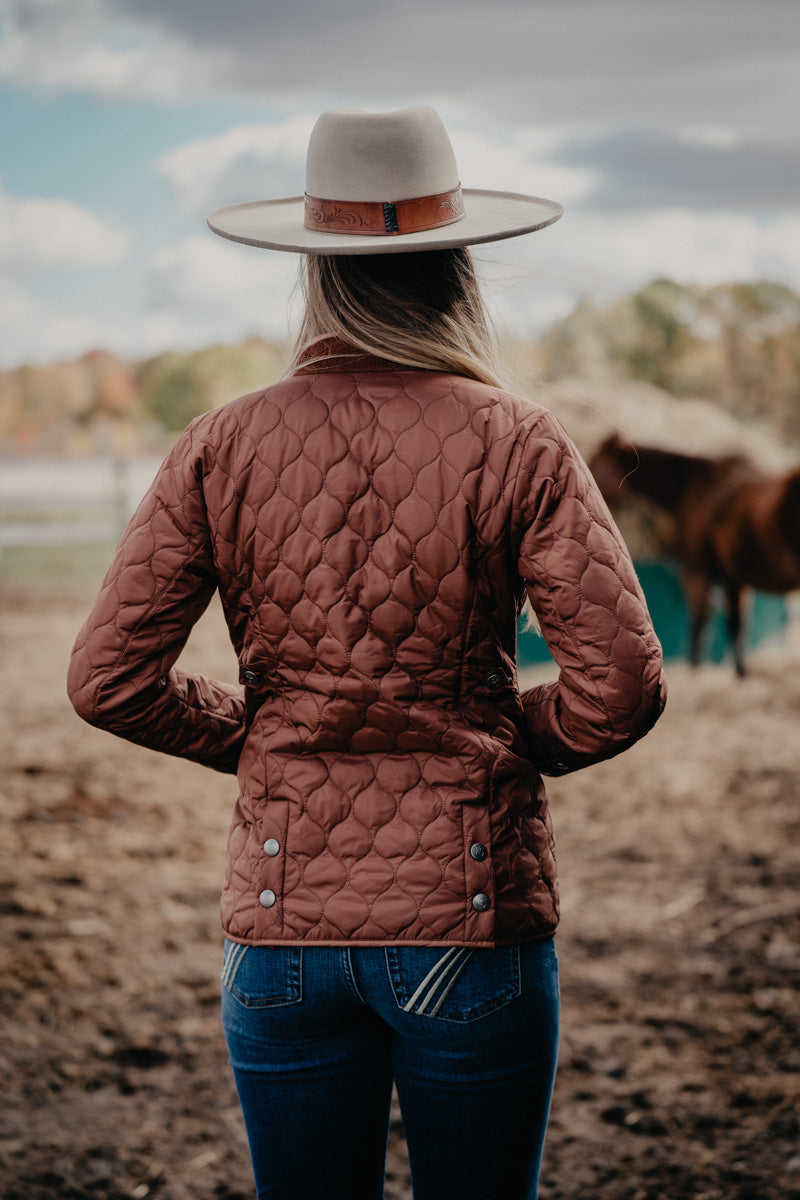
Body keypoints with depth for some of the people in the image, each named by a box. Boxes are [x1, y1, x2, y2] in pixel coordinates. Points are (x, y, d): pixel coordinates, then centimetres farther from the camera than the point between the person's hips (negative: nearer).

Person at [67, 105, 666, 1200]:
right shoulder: (514, 445, -7)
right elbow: (622, 686, -11)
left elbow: (107, 678, -2)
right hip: (470, 914, -2)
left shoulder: (225, 447, -1)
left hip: (283, 918, 2)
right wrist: (512, 744, 8)